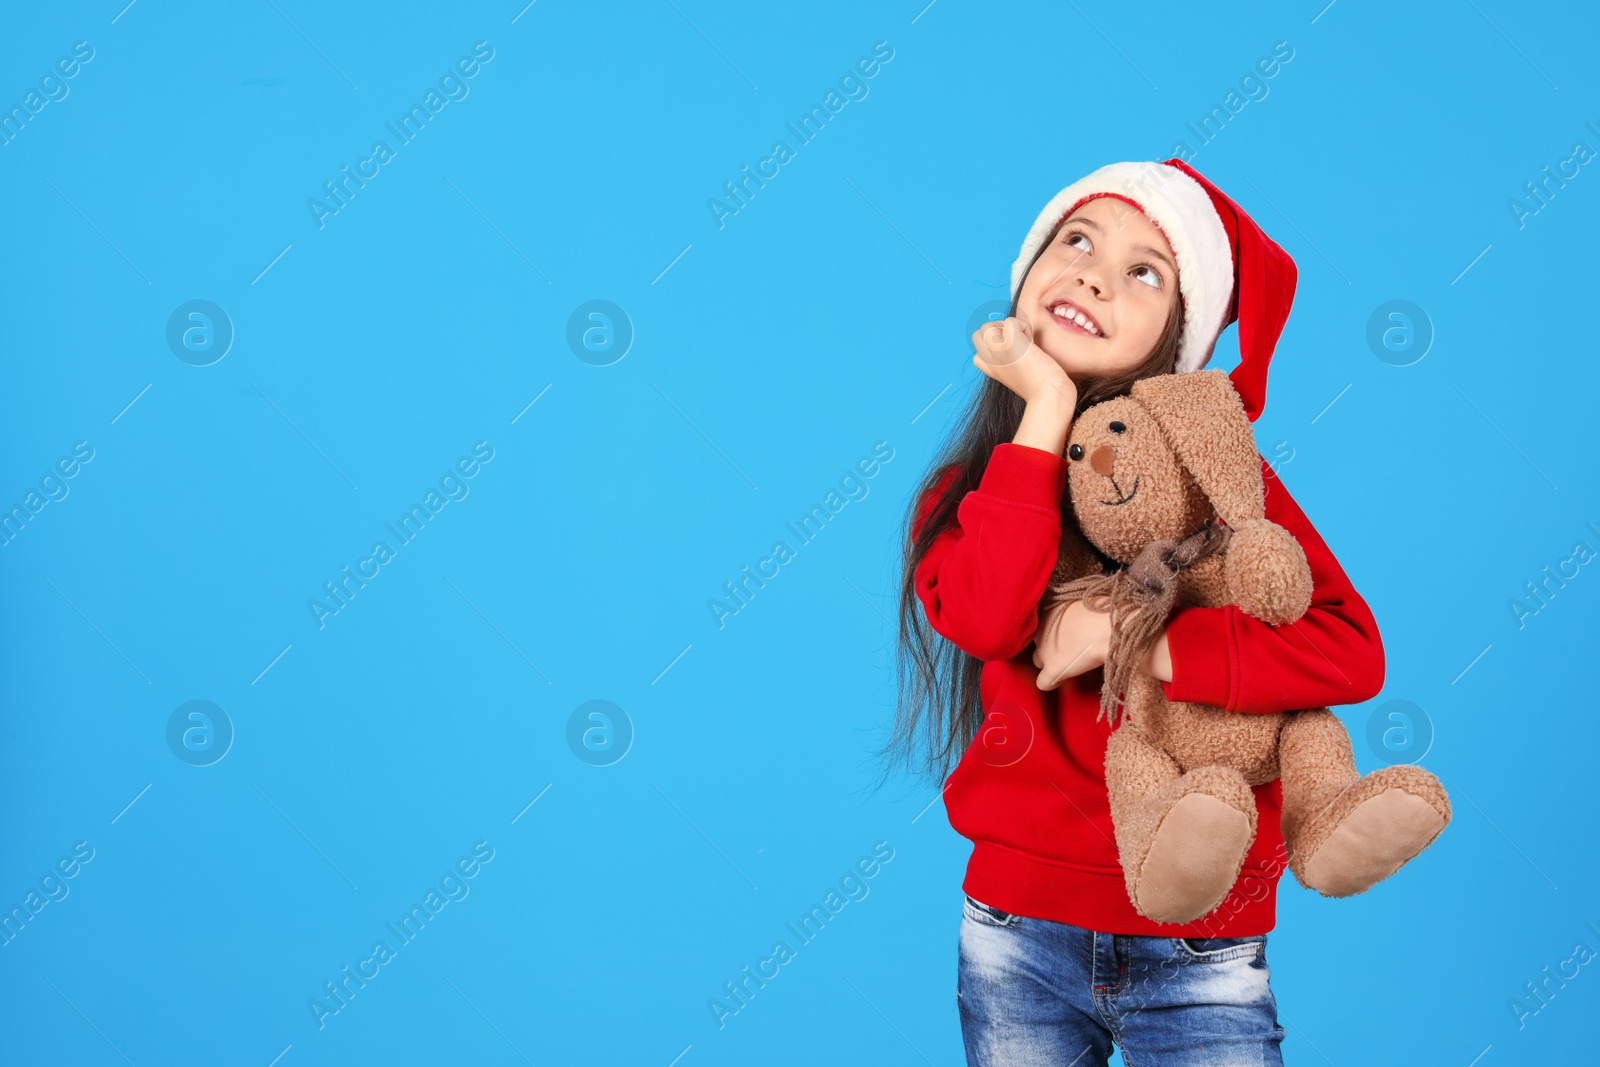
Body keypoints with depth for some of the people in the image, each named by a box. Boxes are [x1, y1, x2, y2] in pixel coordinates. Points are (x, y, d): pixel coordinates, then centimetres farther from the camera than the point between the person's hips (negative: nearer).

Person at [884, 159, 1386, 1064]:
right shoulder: (965, 491, 3)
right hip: (1018, 934, 2)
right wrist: (1048, 405, -15)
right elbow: (985, 617, -20)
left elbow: (1353, 651, -15)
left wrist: (1126, 640, -21)